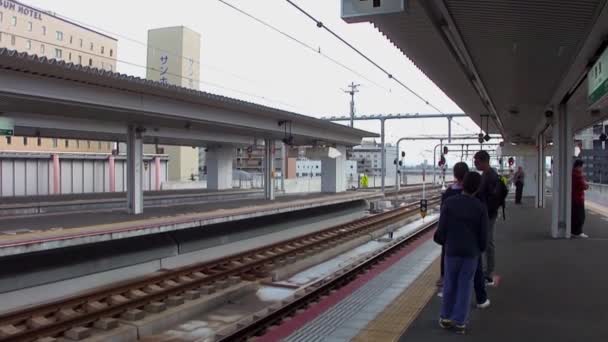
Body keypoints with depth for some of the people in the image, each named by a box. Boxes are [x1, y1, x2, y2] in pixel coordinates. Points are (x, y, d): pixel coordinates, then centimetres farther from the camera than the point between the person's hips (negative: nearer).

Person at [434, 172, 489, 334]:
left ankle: (446, 317, 21)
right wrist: (481, 248, 16)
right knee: (465, 286, 8)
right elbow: (483, 234, -4)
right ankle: (460, 321, 10)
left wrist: (441, 240, 13)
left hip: (452, 250, 0)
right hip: (471, 252, 0)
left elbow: (442, 228, -9)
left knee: (450, 284, 14)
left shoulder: (449, 202, -11)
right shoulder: (480, 207, -7)